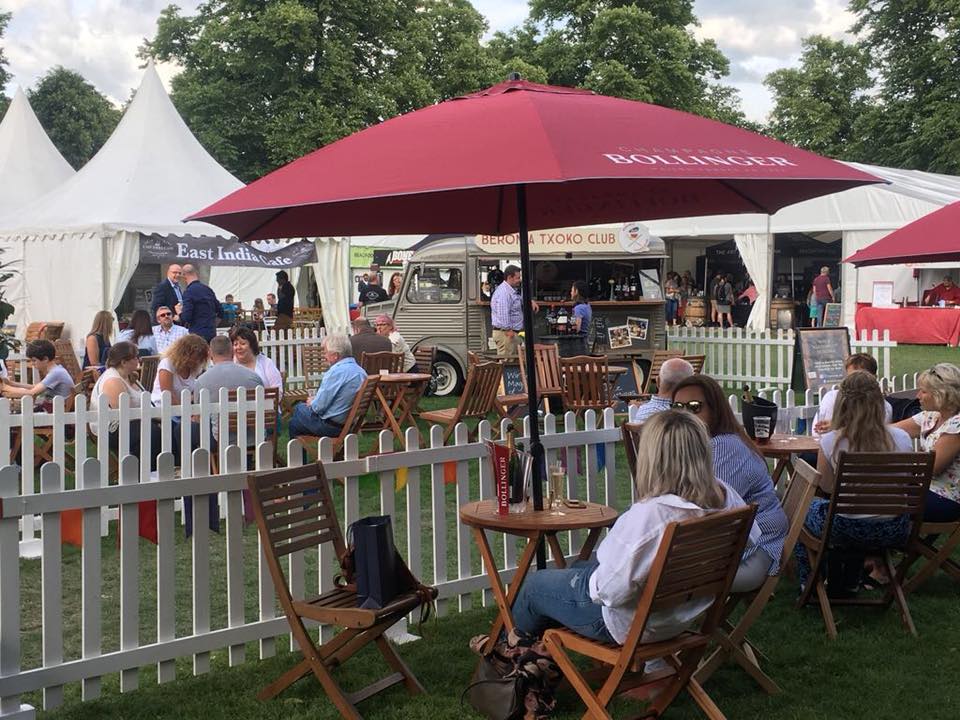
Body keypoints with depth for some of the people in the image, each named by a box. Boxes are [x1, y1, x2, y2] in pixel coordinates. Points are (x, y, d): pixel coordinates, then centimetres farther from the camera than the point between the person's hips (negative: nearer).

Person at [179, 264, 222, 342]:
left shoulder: (189, 292, -12)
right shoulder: (208, 289, 9)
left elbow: (186, 318, -17)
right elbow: (220, 312, 14)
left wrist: (180, 313, 3)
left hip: (197, 333, -7)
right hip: (212, 333, 7)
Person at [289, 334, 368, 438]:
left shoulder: (336, 372, -25)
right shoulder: (361, 372, 1)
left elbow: (318, 407, -21)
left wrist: (311, 403, 0)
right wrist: (316, 400, 12)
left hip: (331, 425, -8)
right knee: (299, 407, 25)